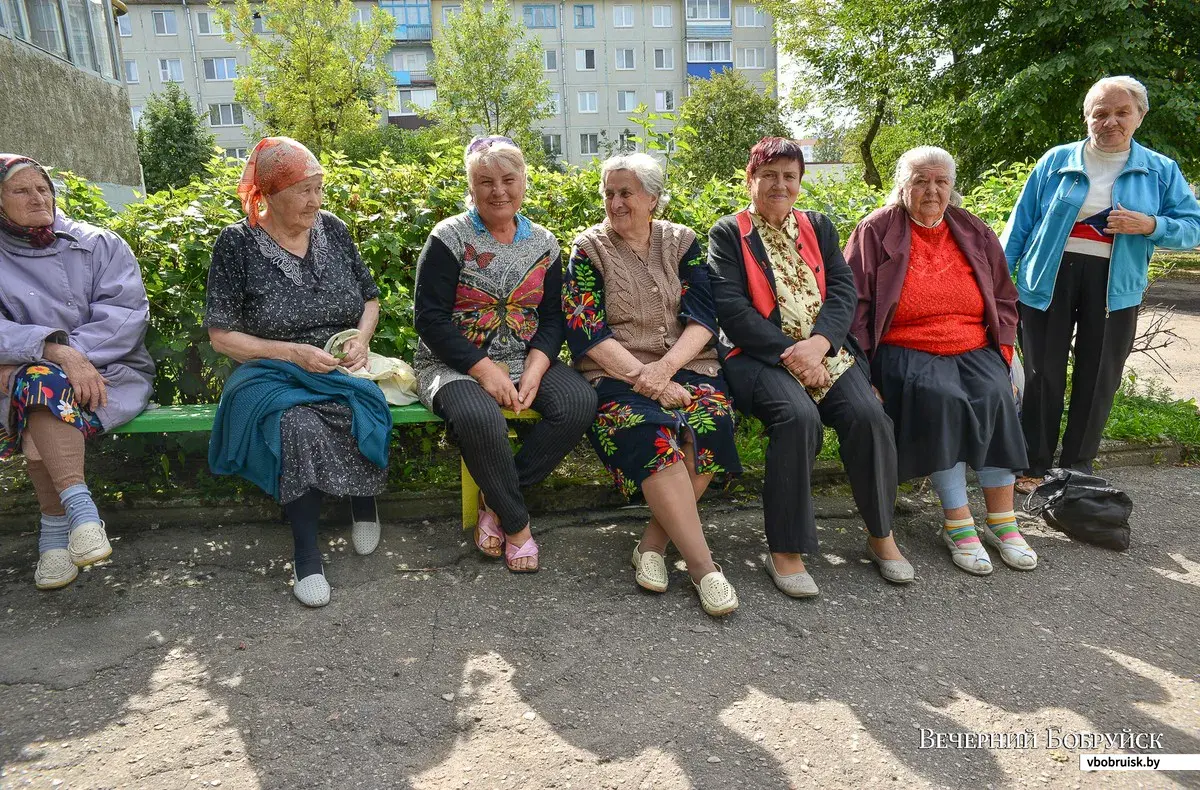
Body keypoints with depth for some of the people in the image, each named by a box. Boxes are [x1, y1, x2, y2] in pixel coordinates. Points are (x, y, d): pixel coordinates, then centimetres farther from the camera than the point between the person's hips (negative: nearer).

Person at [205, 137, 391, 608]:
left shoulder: (333, 229, 7)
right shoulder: (237, 244, -2)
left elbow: (370, 298, 17)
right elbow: (221, 336, -2)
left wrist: (361, 339, -4)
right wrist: (292, 352, -15)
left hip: (341, 372, 2)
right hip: (270, 373, -2)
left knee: (358, 415, -34)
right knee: (299, 426, -36)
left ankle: (363, 501, -3)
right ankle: (306, 553, -21)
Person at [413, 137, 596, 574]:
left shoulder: (543, 243, 9)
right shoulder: (449, 238, -4)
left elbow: (552, 317, 8)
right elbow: (430, 318, -10)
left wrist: (536, 367, -12)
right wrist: (483, 369, -20)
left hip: (526, 362, 5)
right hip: (454, 364, -4)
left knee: (579, 401, -23)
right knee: (480, 417, -37)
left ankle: (495, 498, -7)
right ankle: (515, 521, -10)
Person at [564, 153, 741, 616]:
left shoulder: (681, 243, 14)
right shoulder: (589, 249, 7)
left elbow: (703, 316, 3)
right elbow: (587, 333, -4)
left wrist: (665, 368, -15)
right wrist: (643, 379, -16)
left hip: (686, 366, 3)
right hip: (616, 374, -2)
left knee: (711, 421, -30)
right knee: (649, 431, -34)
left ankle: (653, 543, -16)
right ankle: (702, 565, -27)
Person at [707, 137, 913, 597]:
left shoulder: (818, 227, 18)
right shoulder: (728, 233, 6)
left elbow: (843, 291, 6)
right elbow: (732, 309, -7)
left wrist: (818, 344, -14)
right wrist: (791, 353, -16)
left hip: (825, 351, 4)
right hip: (762, 354, -4)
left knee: (868, 415, -21)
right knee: (798, 416, -32)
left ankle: (881, 536, 0)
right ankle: (785, 550, -19)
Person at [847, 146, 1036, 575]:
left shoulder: (974, 232, 15)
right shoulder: (876, 232, 2)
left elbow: (1003, 299, 21)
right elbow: (854, 303, -2)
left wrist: (1003, 349, 7)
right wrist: (862, 367, -11)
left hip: (975, 349, 4)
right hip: (906, 350, -4)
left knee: (996, 394, -26)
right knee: (940, 396, -32)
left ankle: (1002, 521, -14)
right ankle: (958, 523, -21)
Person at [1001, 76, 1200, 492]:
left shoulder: (1161, 171, 7)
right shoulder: (1057, 160, 4)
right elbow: (1022, 221, 5)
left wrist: (1150, 225, -14)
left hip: (1114, 287, 1)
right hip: (1050, 280, -1)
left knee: (1099, 379, 7)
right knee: (1043, 375, 2)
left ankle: (1078, 466, 22)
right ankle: (1035, 465, 14)